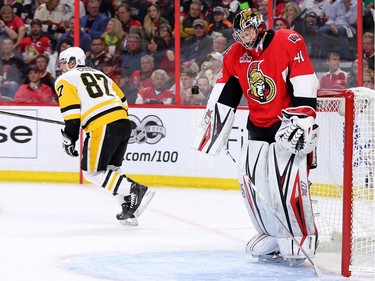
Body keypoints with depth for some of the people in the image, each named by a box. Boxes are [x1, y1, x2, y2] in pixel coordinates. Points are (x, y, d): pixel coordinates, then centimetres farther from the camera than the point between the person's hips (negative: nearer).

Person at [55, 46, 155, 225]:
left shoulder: (65, 80, 8)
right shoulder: (99, 75, 29)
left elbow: (72, 112, -5)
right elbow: (122, 101, 25)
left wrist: (69, 138, 0)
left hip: (102, 128, -8)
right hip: (124, 123, 8)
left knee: (92, 172, 2)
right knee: (111, 168, 21)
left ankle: (135, 191, -12)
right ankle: (129, 208, 11)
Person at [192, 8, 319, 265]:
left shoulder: (289, 42, -15)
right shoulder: (235, 56, 5)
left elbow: (305, 86, -20)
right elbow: (223, 97, 10)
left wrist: (298, 122, -26)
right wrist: (210, 133, 6)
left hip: (290, 122, -7)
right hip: (259, 126, 7)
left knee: (287, 181, -19)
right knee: (251, 181, 0)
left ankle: (303, 238, -7)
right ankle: (274, 237, 13)